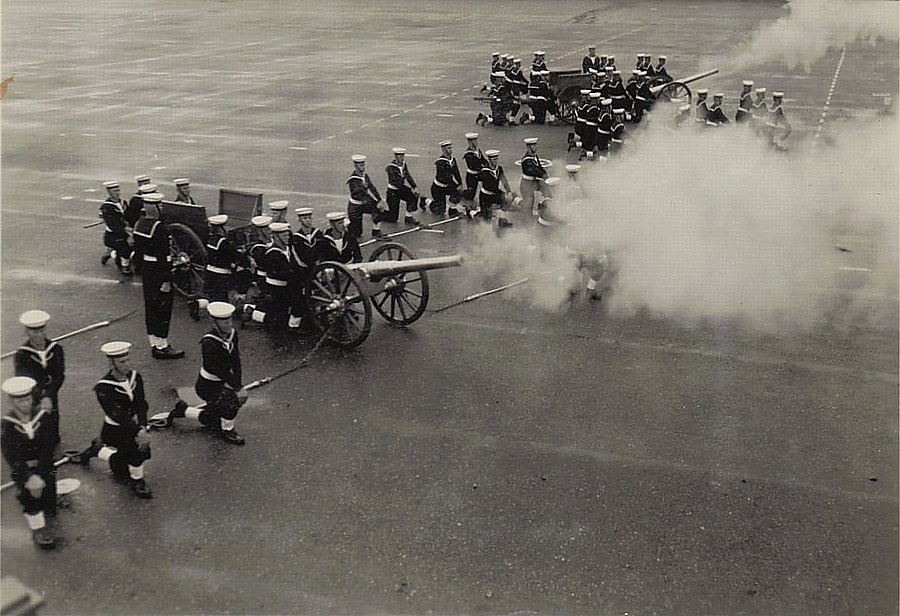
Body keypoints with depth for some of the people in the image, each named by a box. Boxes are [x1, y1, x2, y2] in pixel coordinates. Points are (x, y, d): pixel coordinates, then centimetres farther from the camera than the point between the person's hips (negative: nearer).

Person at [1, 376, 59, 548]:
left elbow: (48, 448, -9)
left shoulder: (42, 416, -6)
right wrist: (29, 477, -25)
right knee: (26, 486, -27)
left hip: (43, 465, 0)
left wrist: (39, 475, -19)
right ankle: (38, 527, -18)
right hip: (21, 468, 0)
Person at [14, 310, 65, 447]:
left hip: (51, 401, 3)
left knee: (53, 439, 15)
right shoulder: (22, 355, -14)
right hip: (31, 404, -2)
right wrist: (41, 399, -42)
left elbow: (59, 376, -12)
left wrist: (48, 397, -27)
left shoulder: (56, 349, -5)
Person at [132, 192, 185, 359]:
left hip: (145, 269, 9)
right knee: (162, 308, 0)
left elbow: (137, 250, 14)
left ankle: (154, 344, 25)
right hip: (158, 272, -9)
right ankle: (162, 347, 6)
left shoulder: (139, 224, 6)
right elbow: (162, 256, -23)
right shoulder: (159, 228, -21)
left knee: (150, 308, 15)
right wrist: (166, 280, -20)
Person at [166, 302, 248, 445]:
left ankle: (184, 410, 37)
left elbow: (236, 361, -5)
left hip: (222, 382, 8)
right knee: (232, 400, -28)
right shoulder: (209, 342, -29)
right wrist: (238, 387, -30)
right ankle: (227, 431, 2)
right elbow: (219, 369, -31)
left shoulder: (232, 333, -6)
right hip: (207, 386, -8)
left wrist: (236, 383, -17)